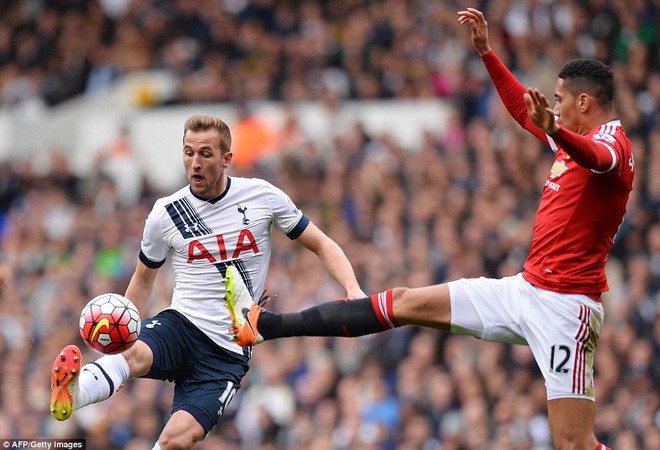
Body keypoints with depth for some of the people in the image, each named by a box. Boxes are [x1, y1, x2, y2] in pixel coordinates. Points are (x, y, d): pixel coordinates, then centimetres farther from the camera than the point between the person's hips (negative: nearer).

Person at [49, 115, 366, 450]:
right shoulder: (165, 214, 3)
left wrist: (353, 289, -8)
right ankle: (72, 392, -63)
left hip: (228, 351, 0)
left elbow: (321, 245, 8)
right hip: (181, 323, 1)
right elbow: (143, 280, 18)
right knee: (135, 354, -37)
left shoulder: (263, 196, 0)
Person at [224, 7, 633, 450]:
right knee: (404, 302, 10)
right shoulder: (573, 138, 16)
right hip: (526, 289, 9)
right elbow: (525, 111, 37)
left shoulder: (613, 143, -12)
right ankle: (267, 325, 15)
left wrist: (553, 130, -58)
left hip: (564, 306, -9)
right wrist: (486, 51, 34)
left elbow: (597, 158, -38)